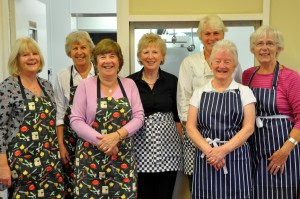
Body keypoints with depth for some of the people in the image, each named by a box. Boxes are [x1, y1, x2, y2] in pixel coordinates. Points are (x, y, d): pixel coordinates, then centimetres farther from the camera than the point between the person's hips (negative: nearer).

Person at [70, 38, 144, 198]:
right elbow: (76, 120, -5)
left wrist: (117, 135, -15)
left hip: (123, 157, 2)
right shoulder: (85, 85, -2)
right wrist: (101, 140, -16)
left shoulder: (129, 84, 4)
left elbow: (138, 116, 0)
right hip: (91, 157, -1)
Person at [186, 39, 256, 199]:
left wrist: (223, 150, -16)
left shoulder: (244, 92, 5)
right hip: (206, 158, 1)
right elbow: (190, 127, 2)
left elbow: (248, 127, -3)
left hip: (236, 159, -1)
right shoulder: (199, 93, 8)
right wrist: (208, 150, -14)